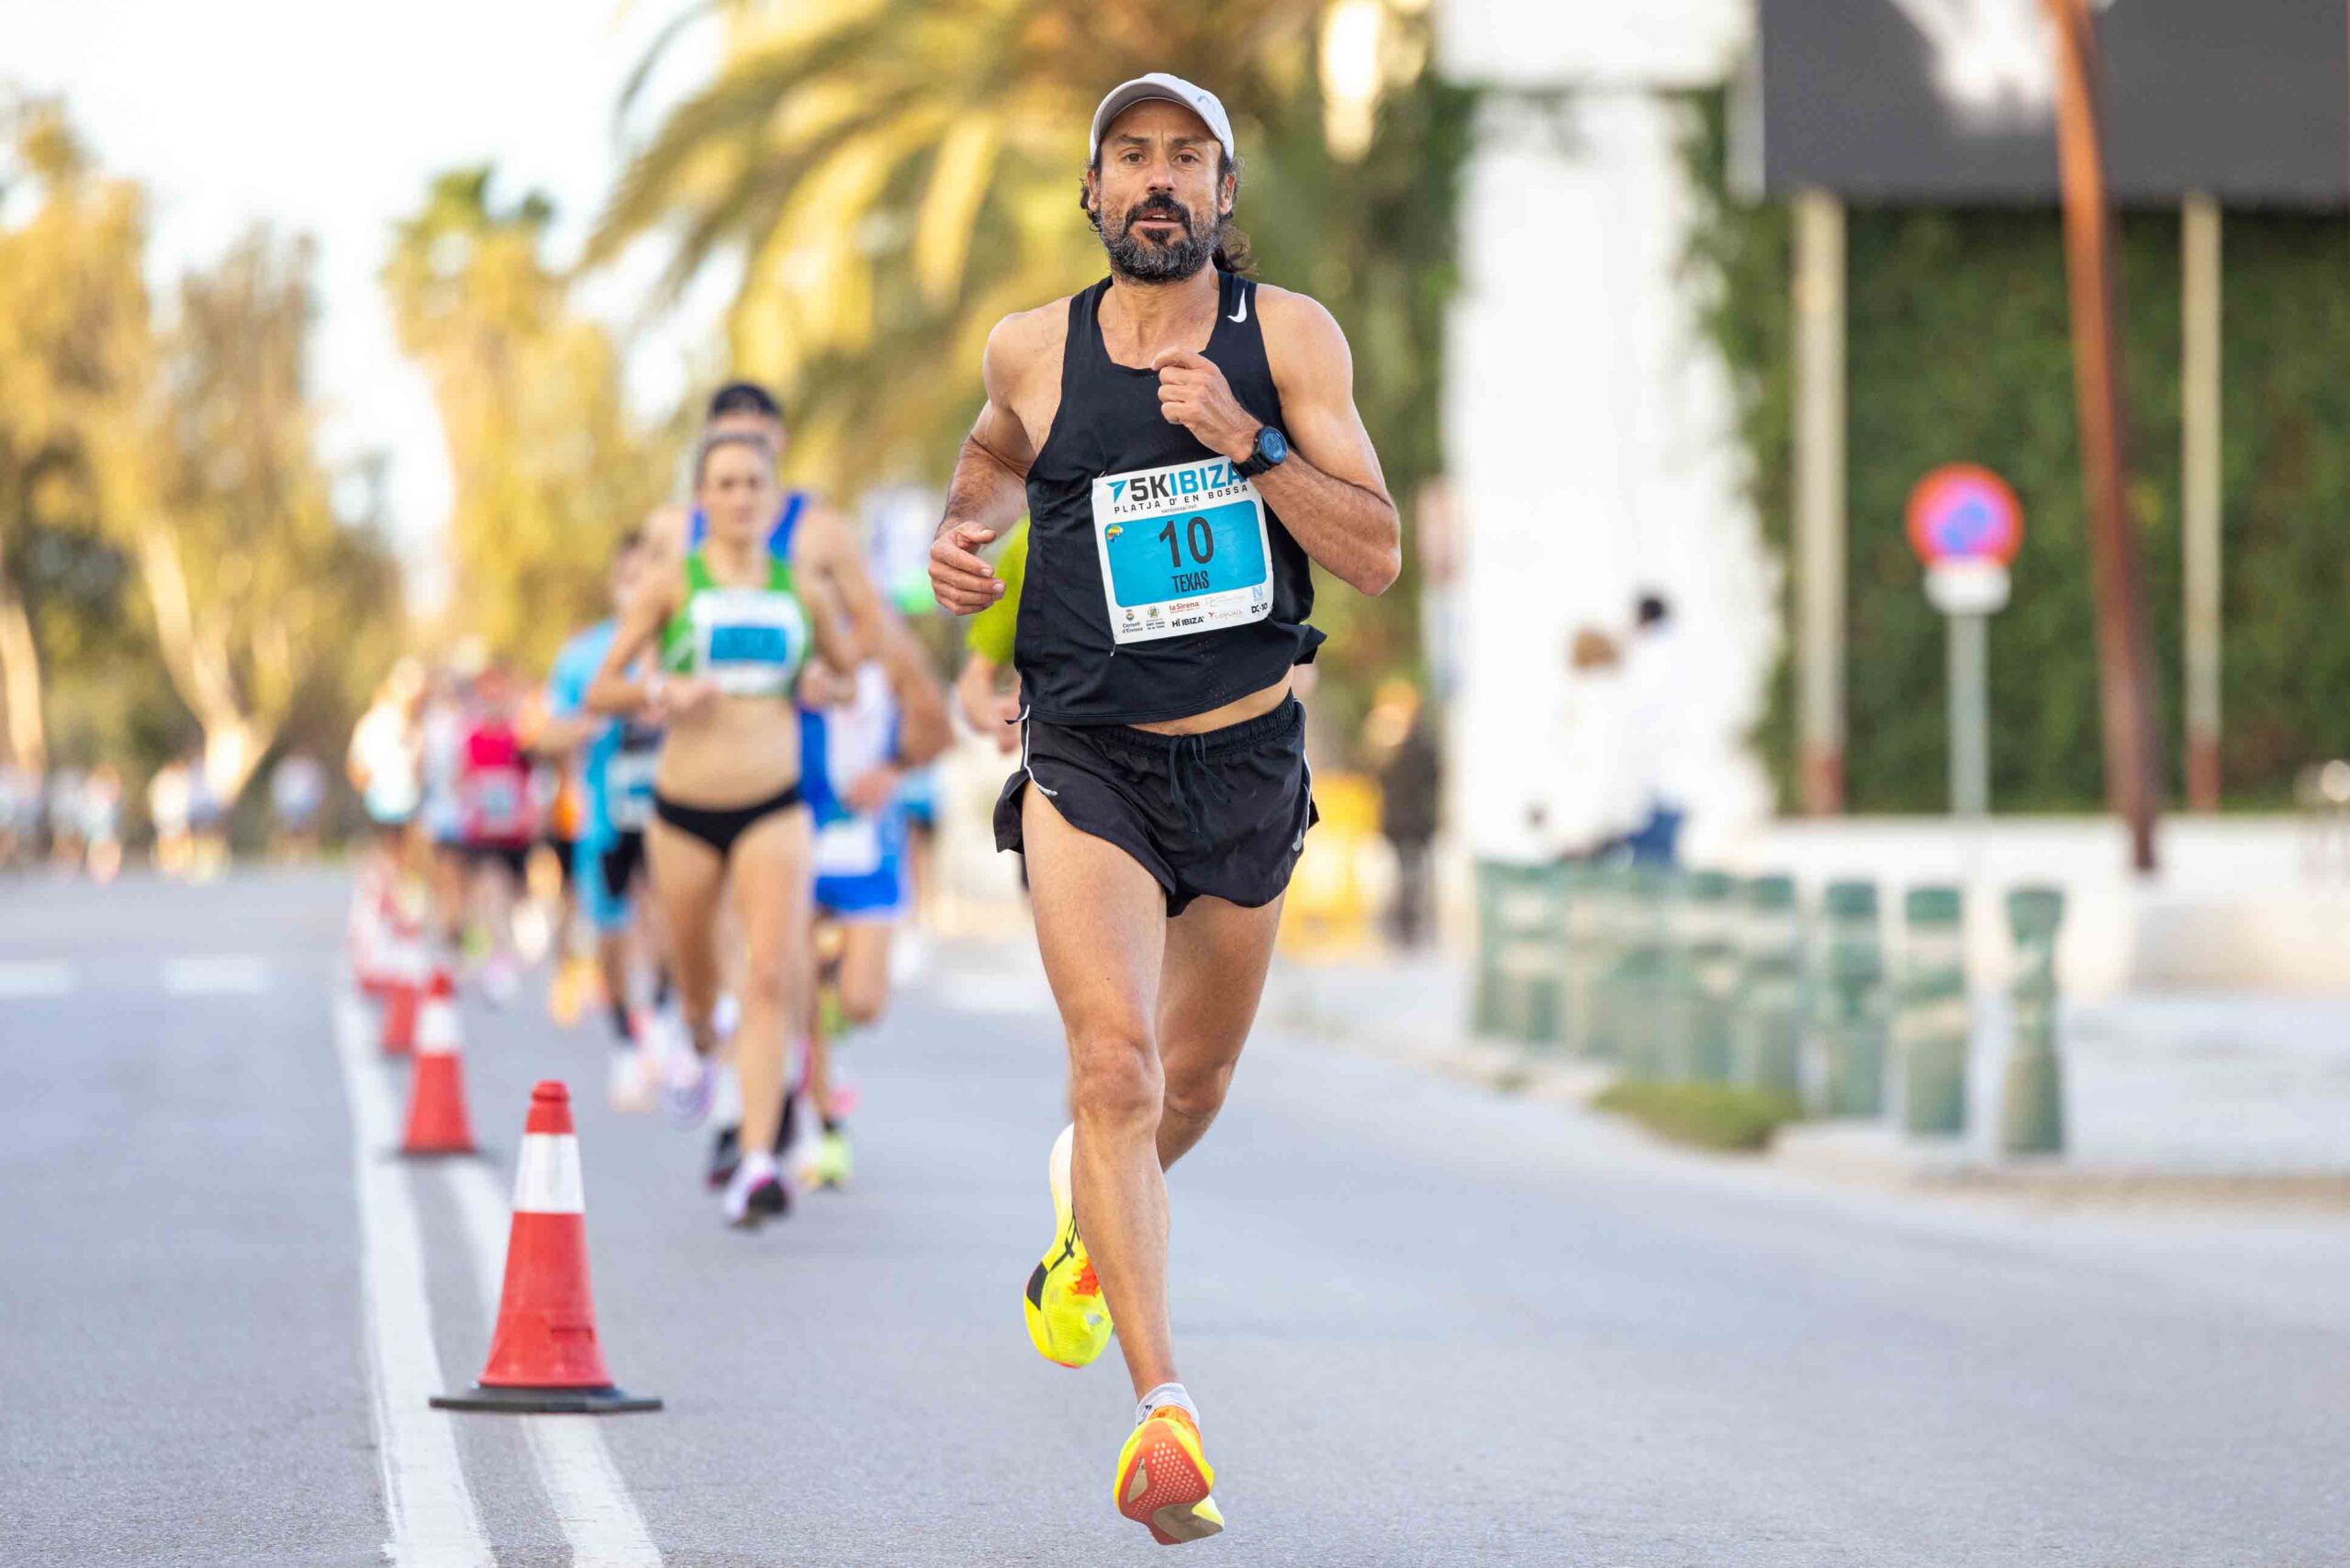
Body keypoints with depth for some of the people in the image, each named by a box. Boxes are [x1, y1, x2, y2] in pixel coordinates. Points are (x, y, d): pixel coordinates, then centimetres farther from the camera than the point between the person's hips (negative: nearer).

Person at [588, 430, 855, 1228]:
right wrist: (662, 692, -16)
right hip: (685, 810, 0)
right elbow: (599, 692, 0)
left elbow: (857, 674, 23)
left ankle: (757, 1162, -20)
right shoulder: (672, 587, 1)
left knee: (772, 975, -17)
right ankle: (701, 1042, 52)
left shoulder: (801, 590, 7)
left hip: (775, 810, 0)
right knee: (696, 977, 13)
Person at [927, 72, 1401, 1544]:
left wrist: (1251, 443, -22)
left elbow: (1378, 554, -10)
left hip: (1246, 762, 2)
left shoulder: (1289, 336, -5)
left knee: (1191, 1087, 18)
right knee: (1114, 1066, -21)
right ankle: (1165, 1405, -25)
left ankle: (1090, 1213, 53)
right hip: (1088, 762, -2)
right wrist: (964, 528, 2)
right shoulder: (1033, 351, -1)